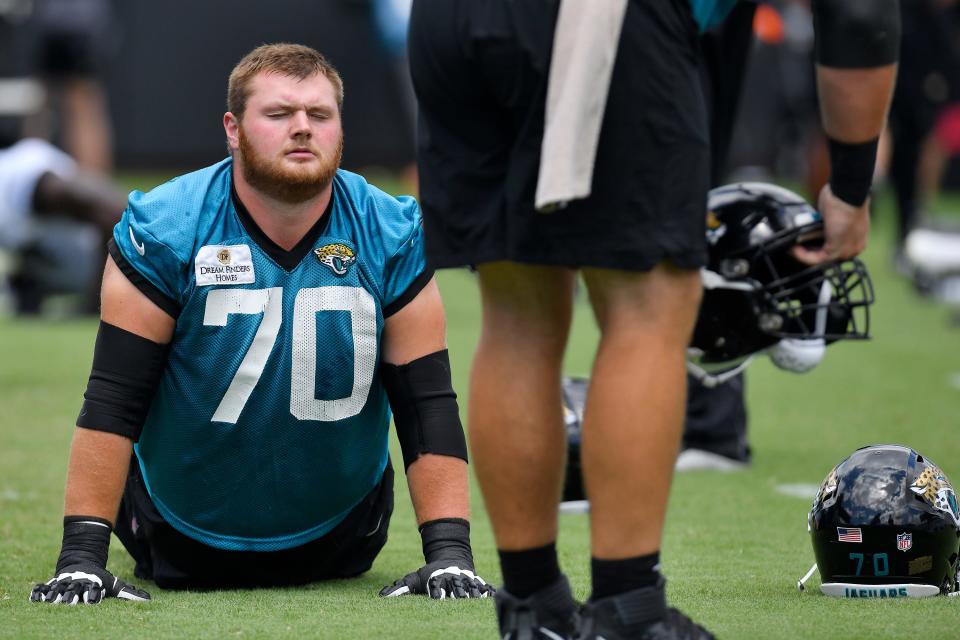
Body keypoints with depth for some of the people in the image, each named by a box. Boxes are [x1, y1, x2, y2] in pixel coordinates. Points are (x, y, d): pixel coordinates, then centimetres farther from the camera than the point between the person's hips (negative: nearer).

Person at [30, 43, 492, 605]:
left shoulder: (390, 237, -15)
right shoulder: (165, 232, -20)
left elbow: (428, 404, -14)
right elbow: (113, 401, -21)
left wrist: (449, 553, -25)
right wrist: (81, 554, -28)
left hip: (337, 534, 2)